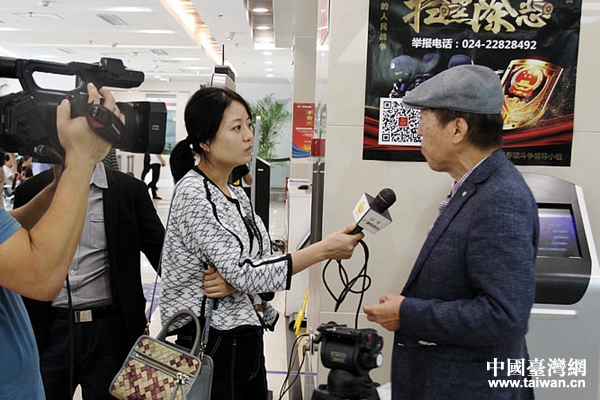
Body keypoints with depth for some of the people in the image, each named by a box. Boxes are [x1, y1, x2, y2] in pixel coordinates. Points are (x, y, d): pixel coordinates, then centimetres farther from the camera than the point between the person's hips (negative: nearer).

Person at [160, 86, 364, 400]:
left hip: (248, 340, 7)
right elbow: (244, 274, -23)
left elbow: (261, 264, 5)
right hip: (212, 346, -7)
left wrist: (235, 281, -18)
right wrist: (324, 249, -21)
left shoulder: (237, 194, 7)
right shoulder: (193, 194, -17)